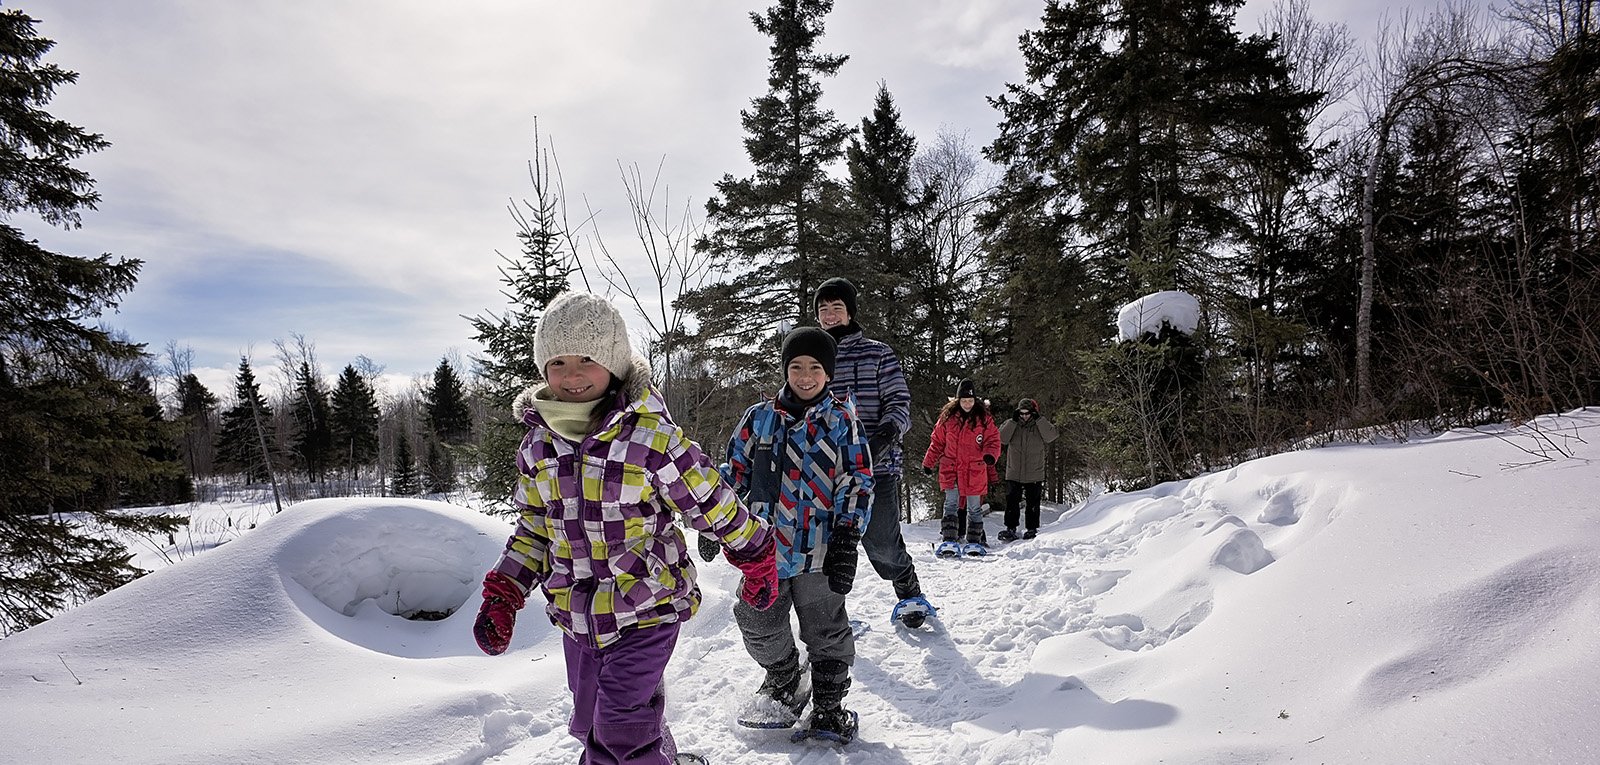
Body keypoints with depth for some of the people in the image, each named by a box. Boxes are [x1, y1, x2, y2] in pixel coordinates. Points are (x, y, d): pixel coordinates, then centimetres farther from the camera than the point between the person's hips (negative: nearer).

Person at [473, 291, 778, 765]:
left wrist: (757, 562, 1)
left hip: (646, 608, -6)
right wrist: (502, 597, 4)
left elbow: (713, 503, -8)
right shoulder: (538, 444, 1)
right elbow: (534, 529, 12)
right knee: (592, 725, 18)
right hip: (576, 616, 6)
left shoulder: (650, 433, -16)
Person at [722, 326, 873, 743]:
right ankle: (784, 679, 38)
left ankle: (828, 704, 29)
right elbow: (734, 471, 11)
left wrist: (847, 542, -10)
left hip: (819, 548, -2)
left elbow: (858, 482, -3)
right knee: (759, 623, 10)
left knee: (826, 632, 8)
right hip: (764, 544, 2)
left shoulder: (842, 419, -1)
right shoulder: (760, 417, 4)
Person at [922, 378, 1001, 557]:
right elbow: (937, 442, 10)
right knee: (951, 505, -7)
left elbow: (993, 440, -1)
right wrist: (928, 463, 12)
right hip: (950, 470, 0)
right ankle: (949, 541, -5)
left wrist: (990, 455, -22)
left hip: (975, 471, 0)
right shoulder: (947, 417, 2)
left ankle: (974, 542, 20)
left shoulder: (984, 419, 0)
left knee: (974, 507, 9)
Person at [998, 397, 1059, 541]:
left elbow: (1051, 436, -18)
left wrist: (1038, 419, -20)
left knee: (1033, 504, 7)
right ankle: (1010, 529, 9)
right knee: (1011, 502, 1)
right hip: (1014, 474, 1)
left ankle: (1031, 529, 17)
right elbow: (1002, 438, -13)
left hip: (1034, 475, 0)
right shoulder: (1011, 424, 3)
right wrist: (1014, 421, -17)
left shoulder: (1040, 426, 1)